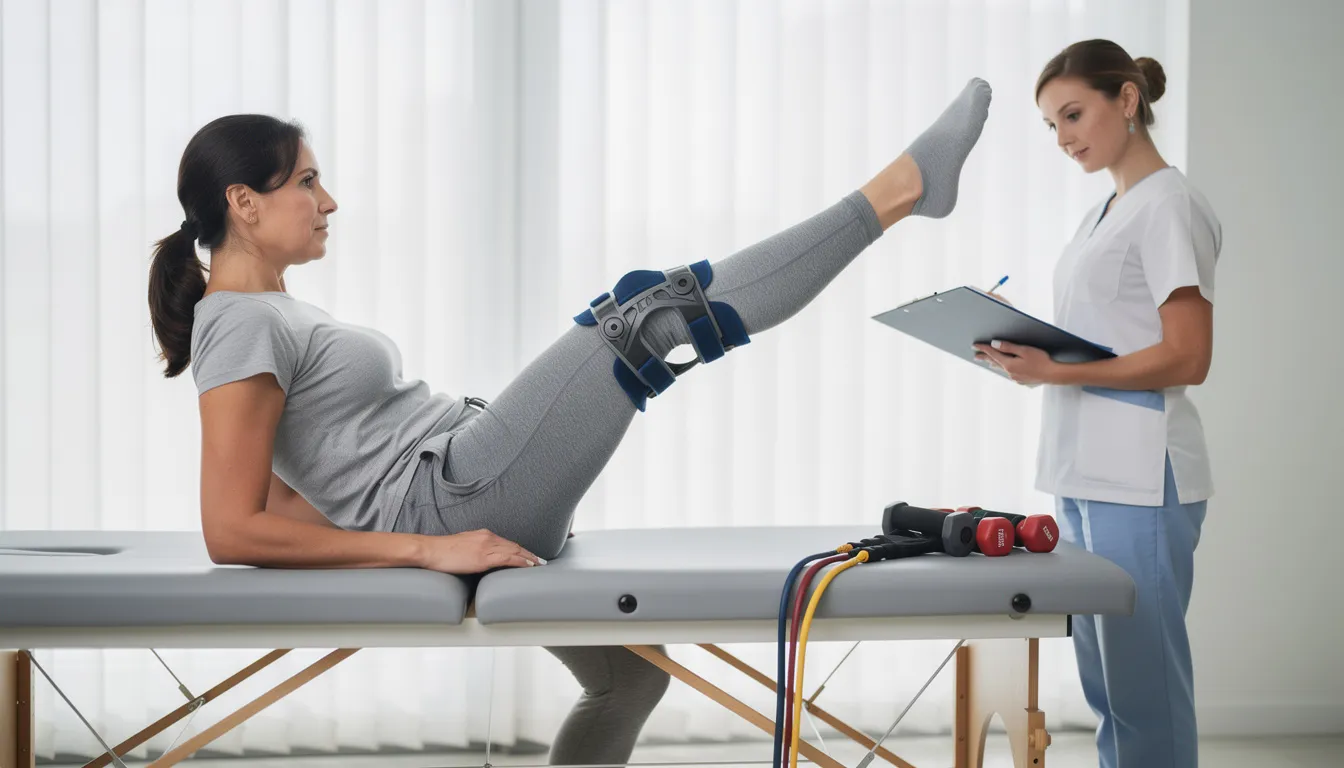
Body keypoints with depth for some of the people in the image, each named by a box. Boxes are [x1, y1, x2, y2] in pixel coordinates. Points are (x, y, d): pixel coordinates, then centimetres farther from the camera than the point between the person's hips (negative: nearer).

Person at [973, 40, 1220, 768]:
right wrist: (1027, 350, 3)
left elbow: (1187, 357, -14)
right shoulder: (1105, 211, 18)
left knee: (1143, 687, -4)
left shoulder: (1168, 204, -8)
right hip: (1086, 475, 9)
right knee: (1106, 684, 12)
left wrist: (1057, 373, -19)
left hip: (1140, 483, -9)